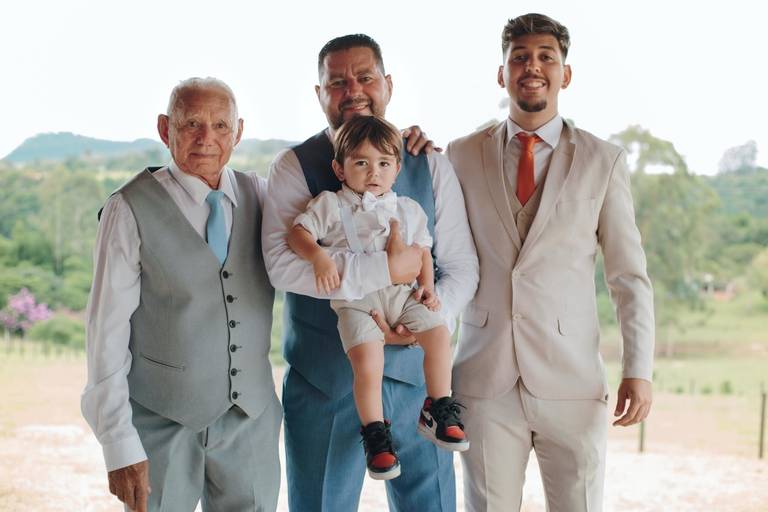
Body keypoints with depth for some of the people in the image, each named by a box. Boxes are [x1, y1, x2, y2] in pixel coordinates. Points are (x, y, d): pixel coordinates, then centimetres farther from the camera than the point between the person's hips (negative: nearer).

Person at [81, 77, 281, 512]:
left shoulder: (260, 196, 4)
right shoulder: (132, 210, -9)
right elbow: (107, 329, -9)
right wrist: (119, 444, -13)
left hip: (252, 417, 4)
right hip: (162, 422, -4)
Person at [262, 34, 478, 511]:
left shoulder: (431, 166, 7)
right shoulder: (295, 167, -3)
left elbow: (462, 267, 6)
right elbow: (282, 264, -18)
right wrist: (386, 270, -22)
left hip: (413, 369, 2)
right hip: (323, 377, -2)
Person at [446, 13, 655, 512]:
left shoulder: (603, 160, 2)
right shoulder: (462, 156, 6)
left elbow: (630, 275, 2)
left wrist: (639, 371, -3)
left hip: (572, 383, -1)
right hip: (485, 379, 1)